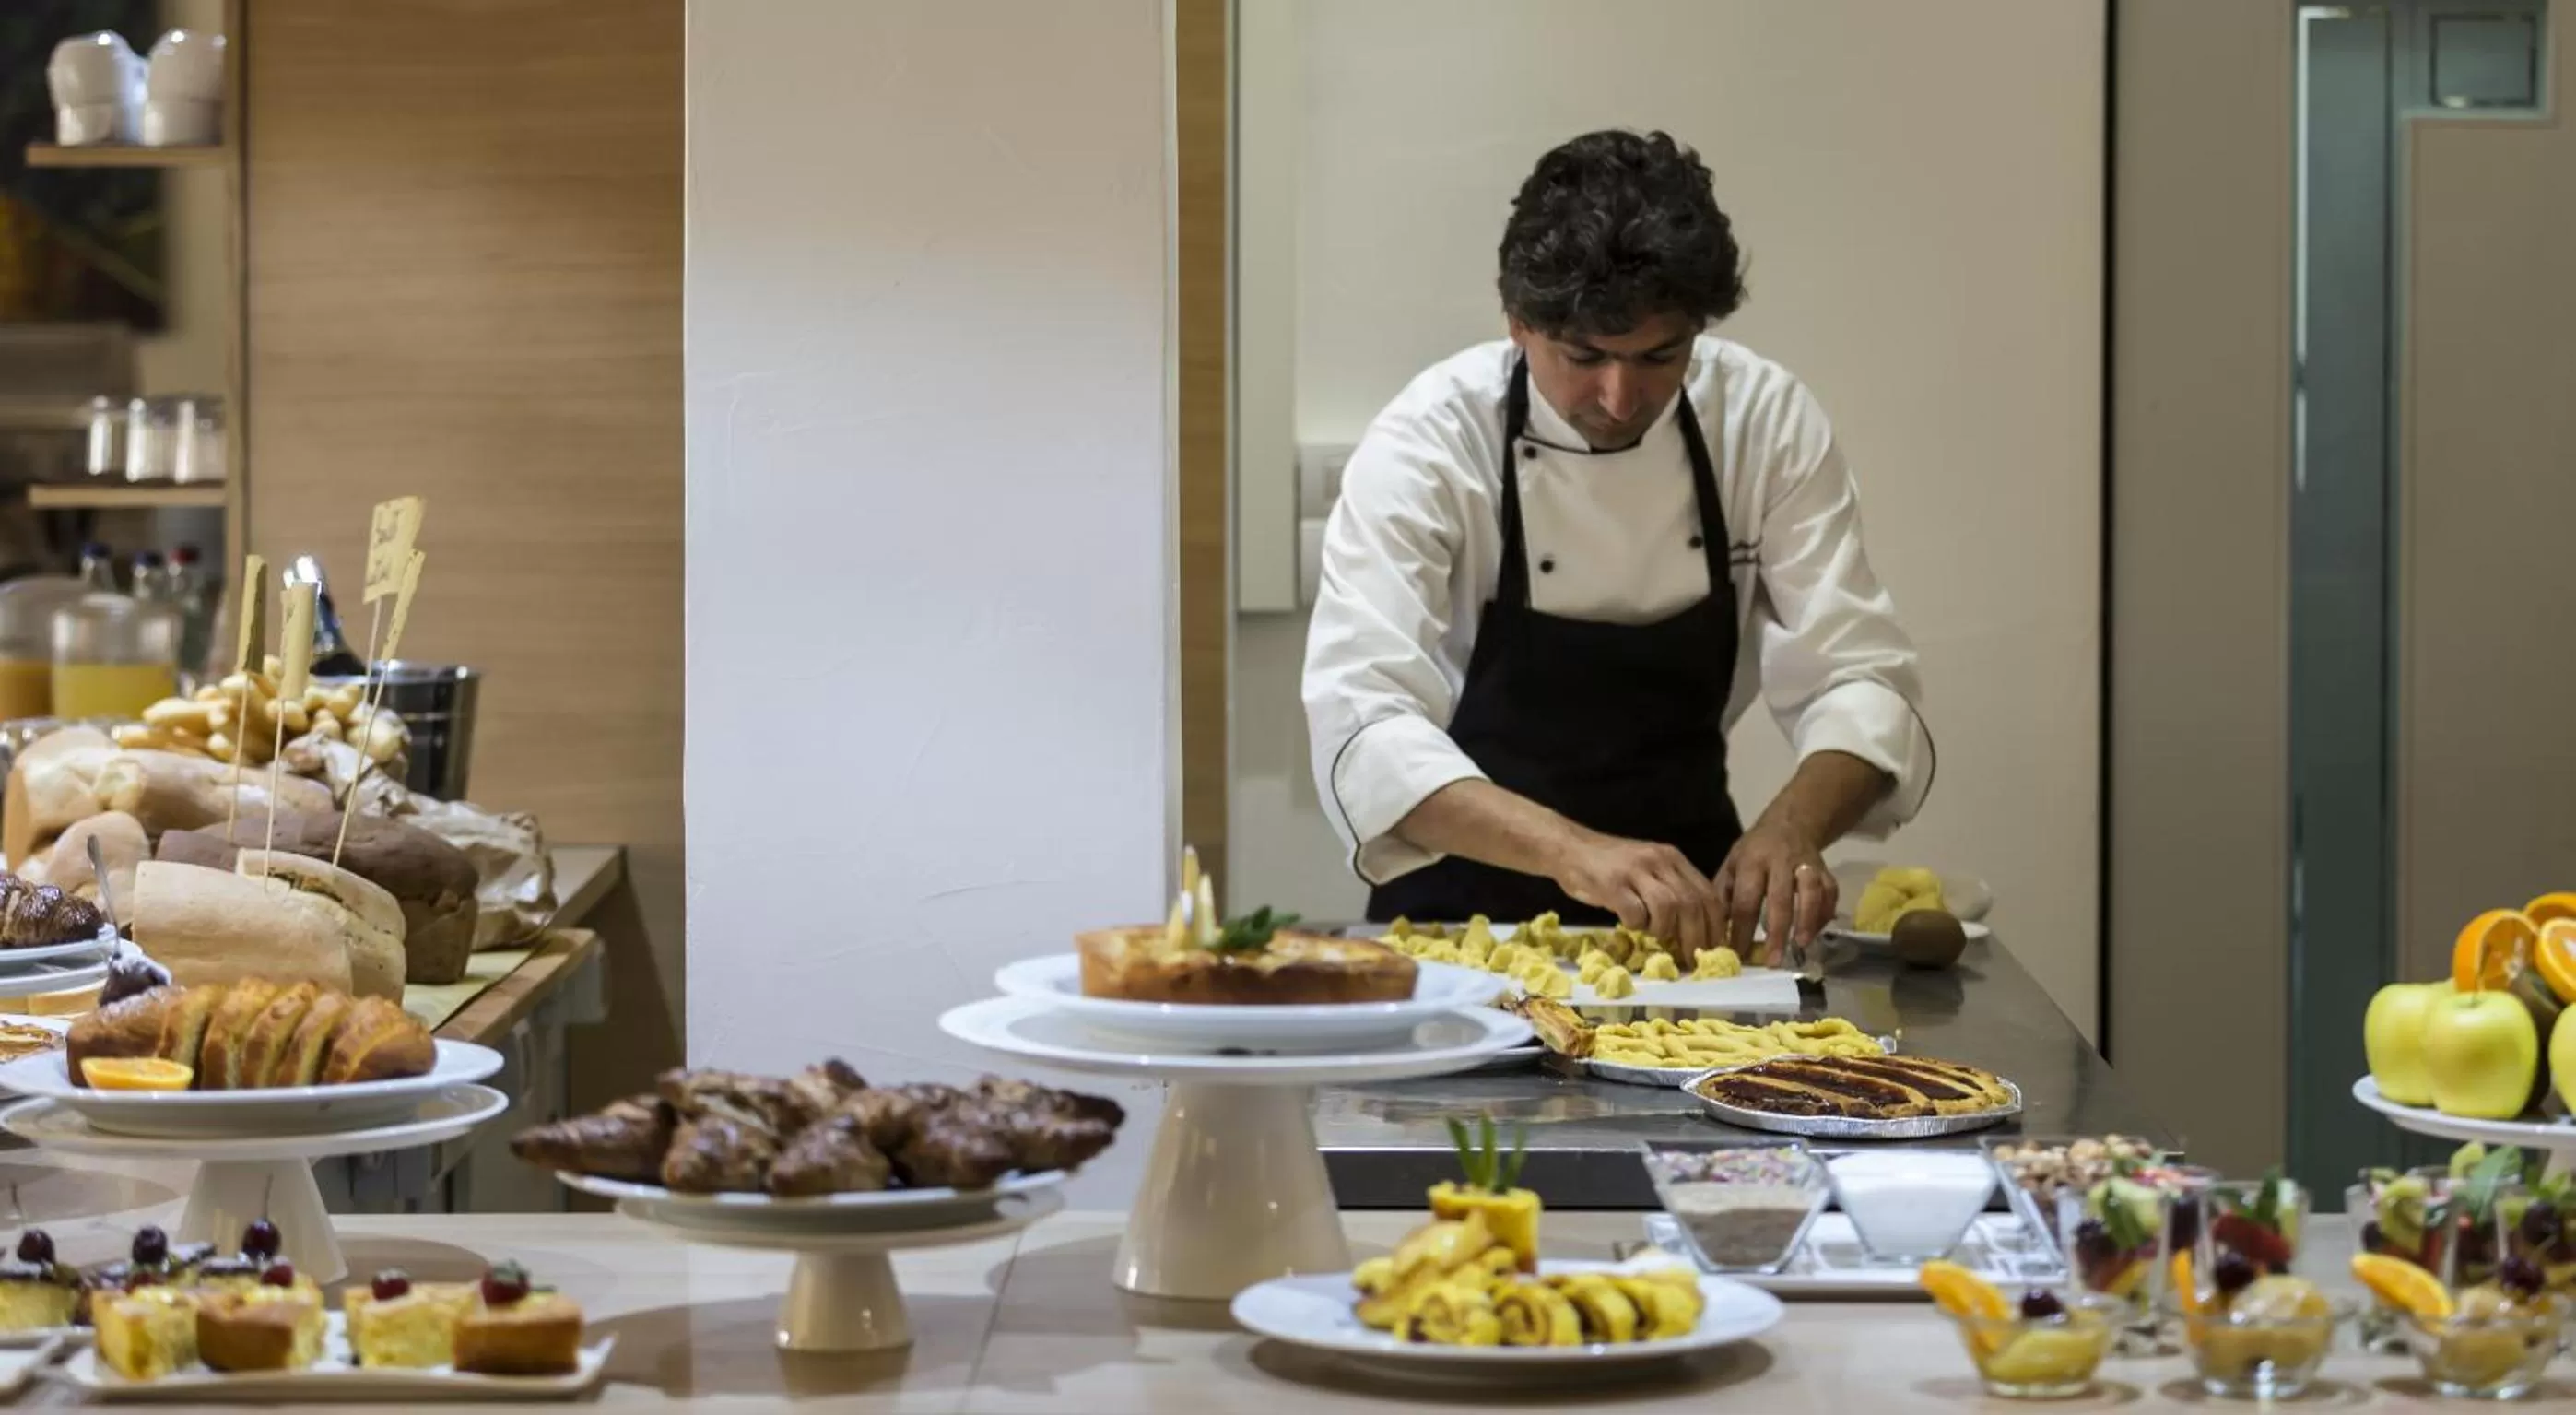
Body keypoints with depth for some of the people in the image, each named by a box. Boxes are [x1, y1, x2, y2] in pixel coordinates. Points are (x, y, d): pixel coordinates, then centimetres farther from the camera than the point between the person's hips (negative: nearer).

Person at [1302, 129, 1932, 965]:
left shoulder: (1769, 422, -8)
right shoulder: (1428, 443, -18)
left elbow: (1858, 681, -9)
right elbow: (1360, 722, -29)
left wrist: (1793, 824, -31)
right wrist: (1568, 849, -44)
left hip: (1684, 888, 3)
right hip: (1471, 906, -3)